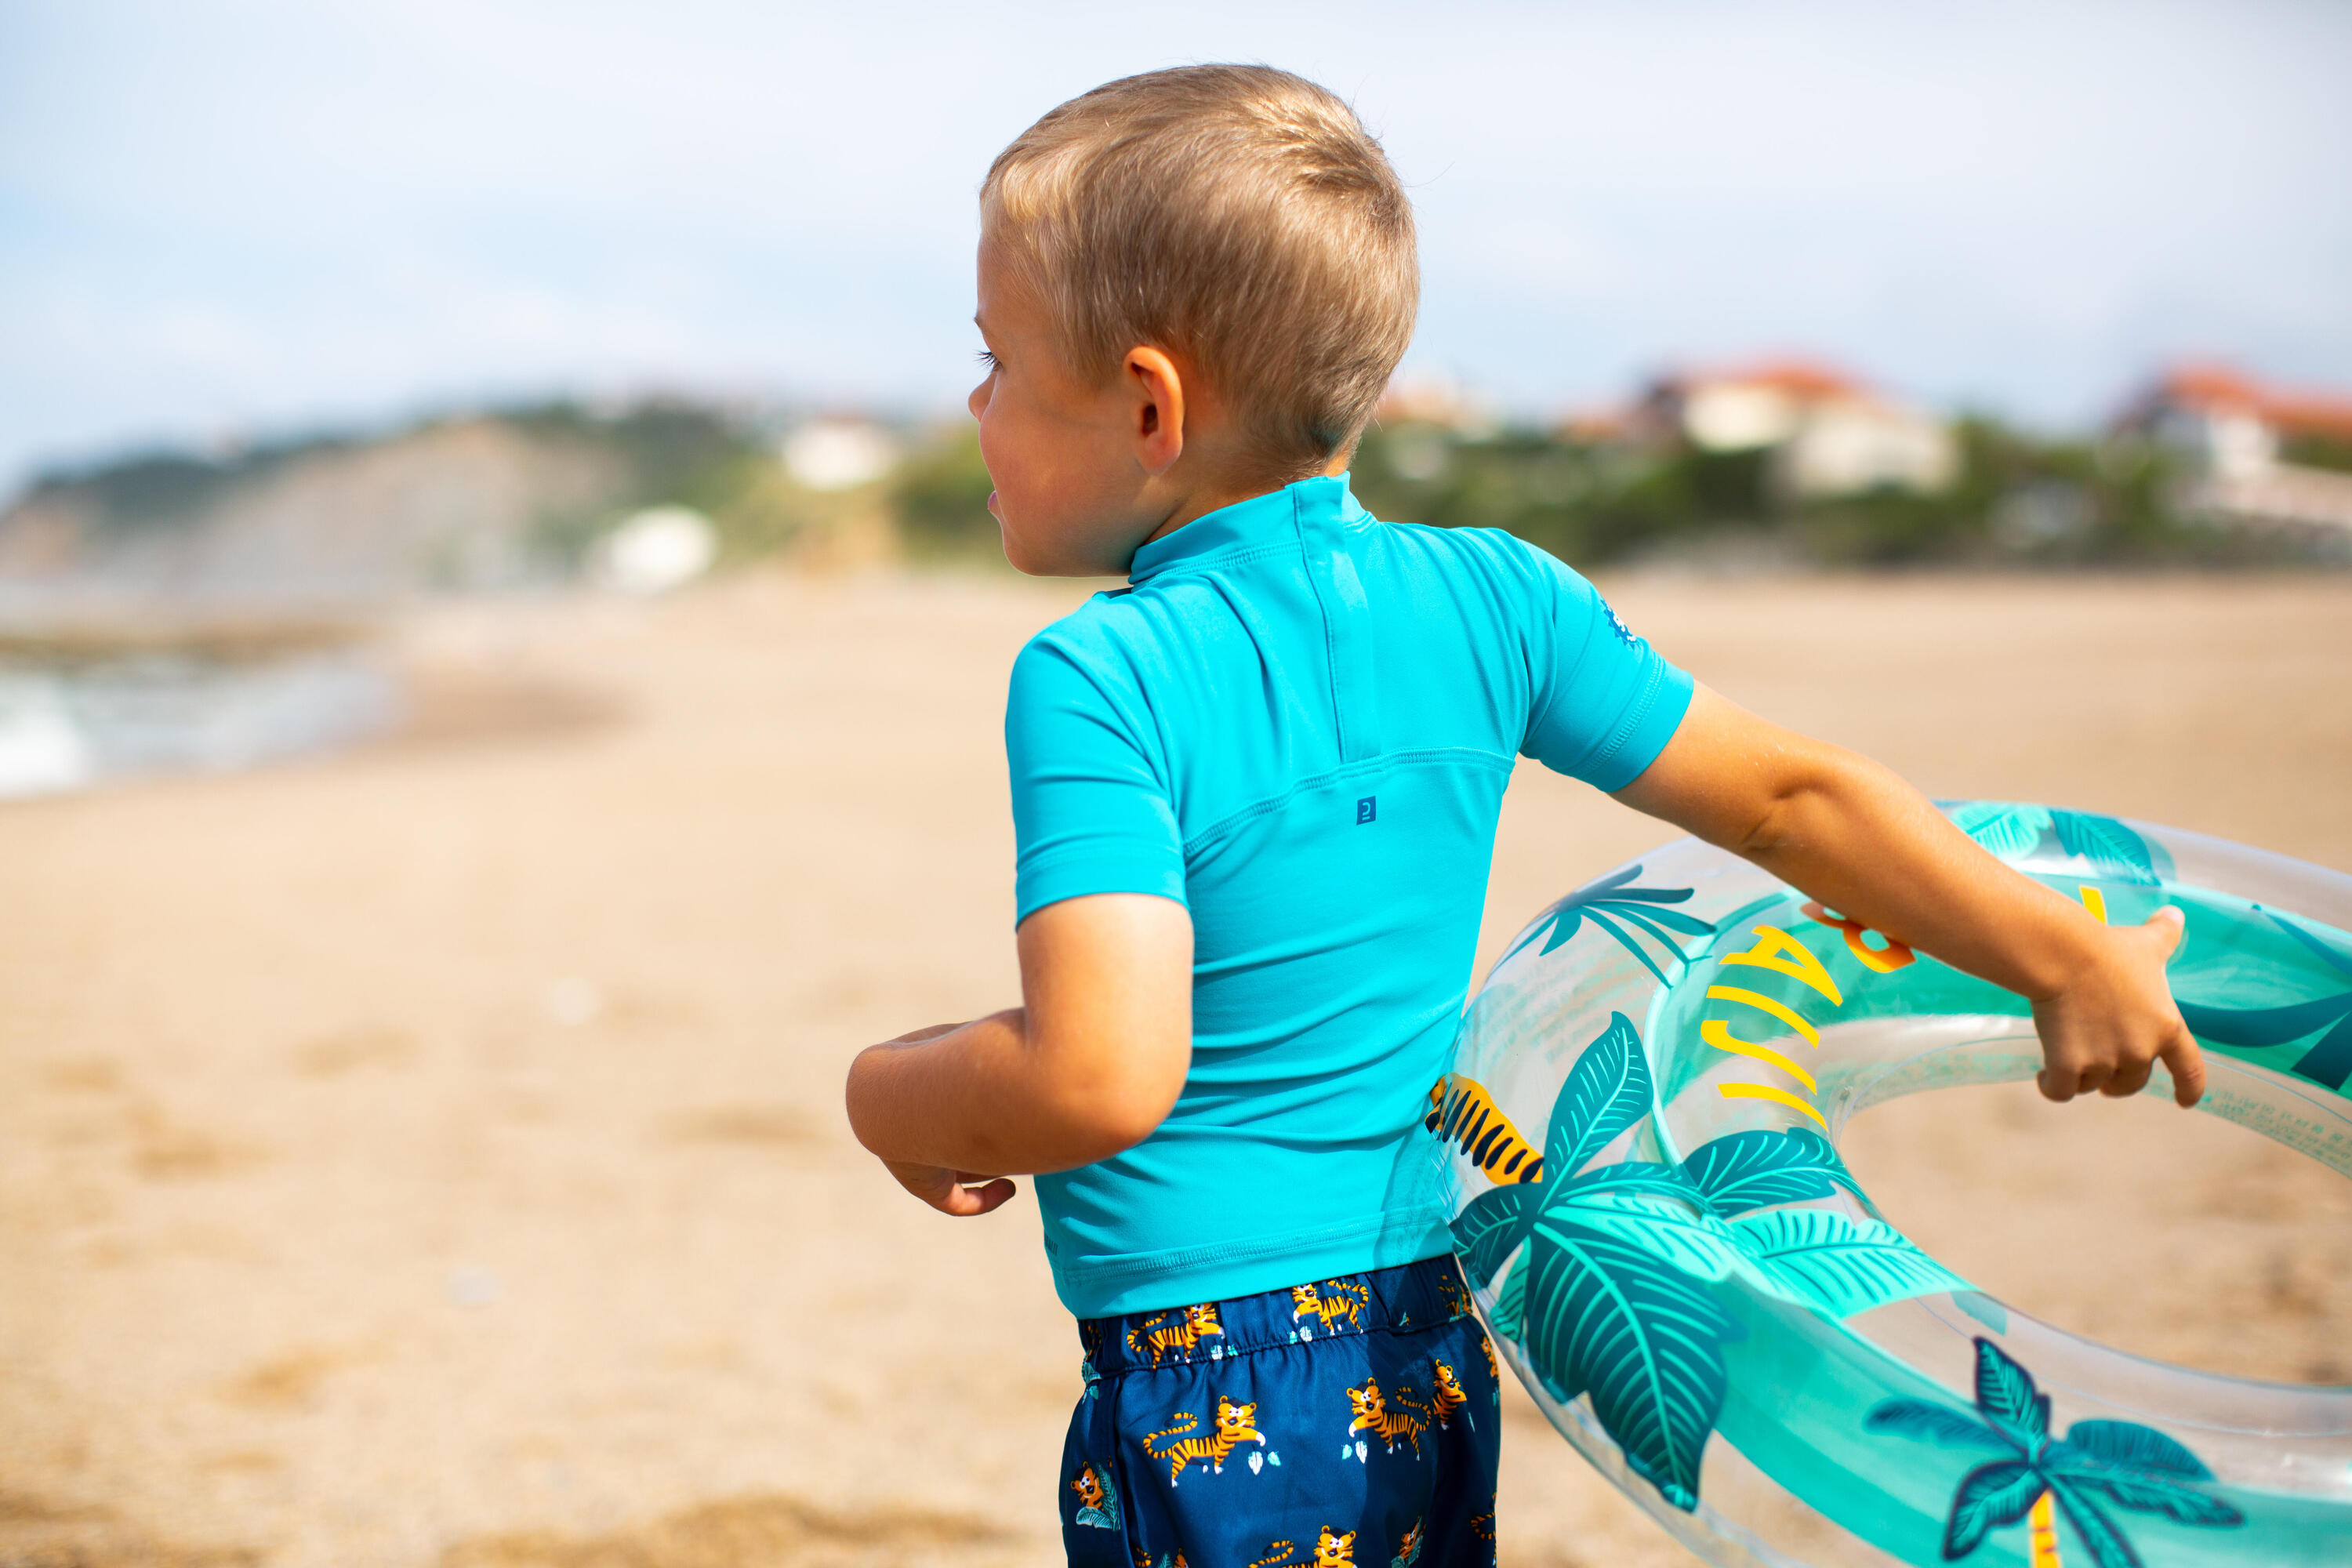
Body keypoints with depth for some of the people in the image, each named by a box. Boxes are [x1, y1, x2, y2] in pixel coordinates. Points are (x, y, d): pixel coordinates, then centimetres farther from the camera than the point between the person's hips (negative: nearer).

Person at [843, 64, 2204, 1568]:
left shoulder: (1095, 683, -19)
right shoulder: (1488, 598, -1)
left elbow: (1098, 1076, -28)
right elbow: (1791, 796, 3)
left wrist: (888, 1095, -8)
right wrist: (2069, 953, 13)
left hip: (1204, 1409, -6)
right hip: (1424, 1365, 6)